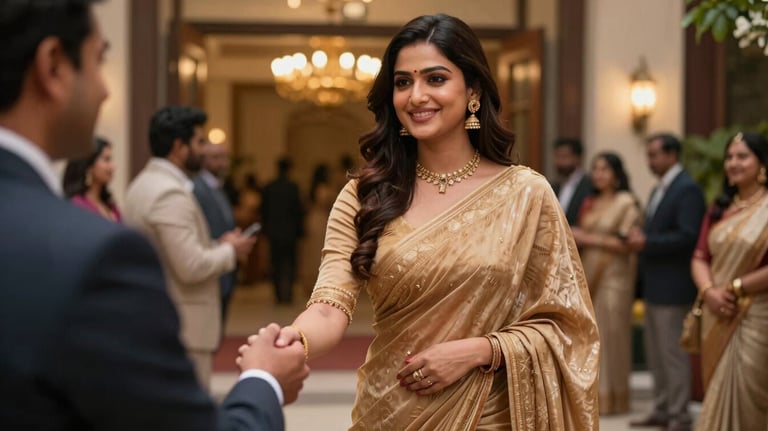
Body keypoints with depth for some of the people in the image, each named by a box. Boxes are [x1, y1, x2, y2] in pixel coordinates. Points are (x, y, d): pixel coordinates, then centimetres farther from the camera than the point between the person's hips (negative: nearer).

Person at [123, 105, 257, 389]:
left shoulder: (142, 184, 12)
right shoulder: (171, 193, -19)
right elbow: (191, 267, -24)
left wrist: (217, 246, 11)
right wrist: (230, 250, -7)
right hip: (181, 331, -10)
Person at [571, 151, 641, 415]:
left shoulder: (626, 203, -3)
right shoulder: (589, 203, 15)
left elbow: (626, 244, -9)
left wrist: (591, 239, -9)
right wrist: (575, 238, 0)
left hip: (613, 277, -5)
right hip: (588, 276, 6)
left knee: (610, 334, -4)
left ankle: (611, 397, 4)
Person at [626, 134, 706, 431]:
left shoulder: (687, 189, -12)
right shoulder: (659, 190, 18)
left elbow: (688, 236, -21)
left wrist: (646, 243, -18)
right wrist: (638, 237, 3)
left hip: (673, 287, -9)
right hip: (653, 285, 9)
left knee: (673, 353, -4)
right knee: (655, 353, 13)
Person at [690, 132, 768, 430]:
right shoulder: (719, 209, 13)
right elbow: (700, 258, 10)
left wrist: (735, 288, -12)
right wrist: (709, 291, -9)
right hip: (718, 316, 5)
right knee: (720, 391, 9)